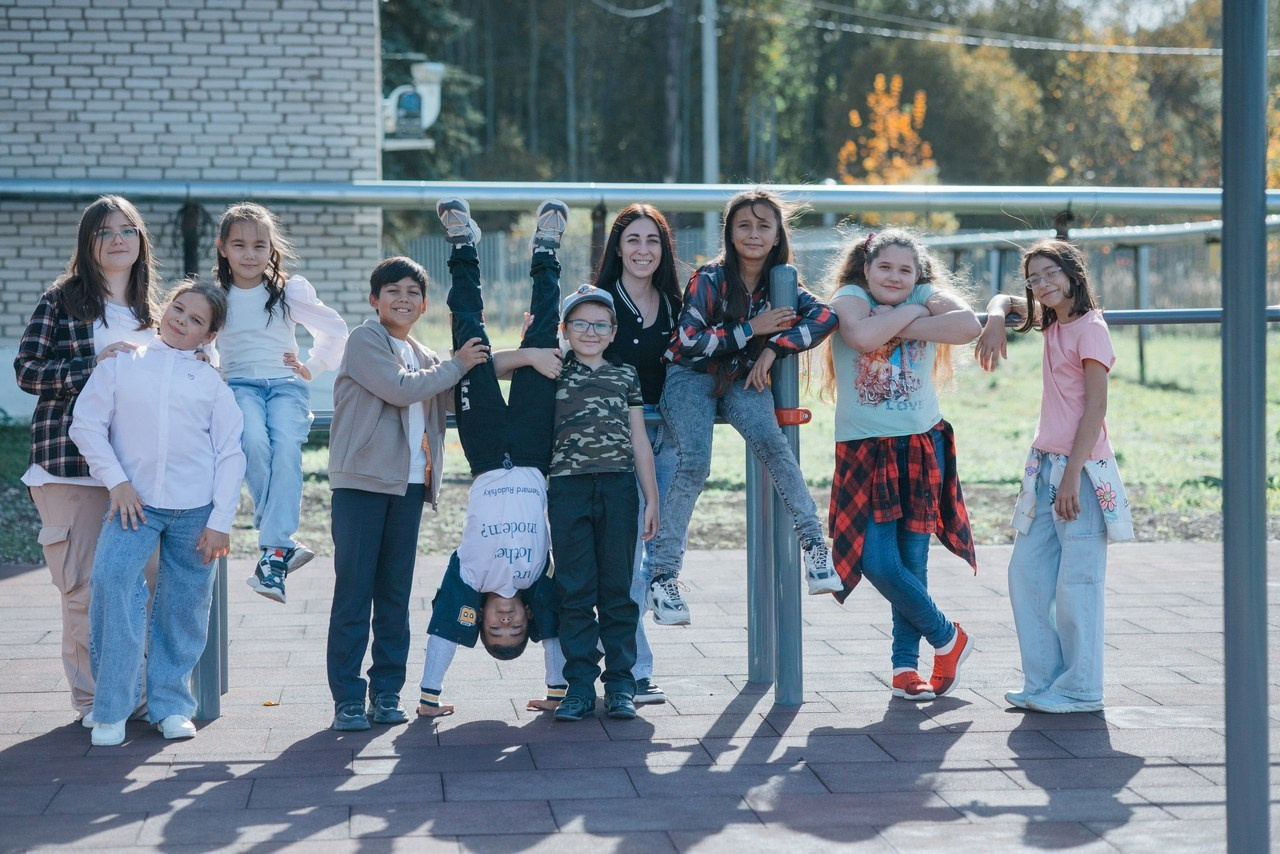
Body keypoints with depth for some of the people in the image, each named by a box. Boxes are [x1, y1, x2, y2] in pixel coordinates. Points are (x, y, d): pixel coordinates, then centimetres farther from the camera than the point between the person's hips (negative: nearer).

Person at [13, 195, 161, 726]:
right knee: (87, 584, -4)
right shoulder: (62, 301, 3)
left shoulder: (150, 312, 17)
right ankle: (90, 696, 5)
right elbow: (28, 371, -4)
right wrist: (96, 366, -15)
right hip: (74, 464, -4)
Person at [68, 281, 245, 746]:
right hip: (135, 501, -1)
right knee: (111, 578, -22)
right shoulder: (121, 363, 9)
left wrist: (220, 521, -1)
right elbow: (86, 424, 5)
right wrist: (117, 481, -6)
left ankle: (171, 704, 21)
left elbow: (230, 455, 7)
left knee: (184, 607, 4)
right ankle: (112, 708, -13)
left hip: (195, 510, 1)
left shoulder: (211, 381, 9)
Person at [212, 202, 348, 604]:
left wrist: (312, 367, 8)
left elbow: (335, 329, 17)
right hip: (240, 385, 0)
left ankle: (274, 554, -35)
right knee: (255, 443, -33)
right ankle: (285, 540, -28)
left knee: (286, 450, -30)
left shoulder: (290, 291, 8)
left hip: (285, 385, 0)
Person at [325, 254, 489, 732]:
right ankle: (347, 697, -2)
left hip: (409, 484, 6)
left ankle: (387, 692, 13)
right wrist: (457, 365, -5)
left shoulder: (425, 359, 20)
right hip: (361, 480, -6)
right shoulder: (365, 340, -2)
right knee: (353, 590, -4)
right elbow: (399, 389, -15)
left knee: (395, 592, 8)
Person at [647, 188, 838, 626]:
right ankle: (663, 577, -20)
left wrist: (773, 347, -24)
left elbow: (825, 317, -14)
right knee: (694, 463, -26)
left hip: (742, 380, 3)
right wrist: (752, 329, -19)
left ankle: (814, 544, -26)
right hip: (692, 377, -3)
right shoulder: (709, 279, -11)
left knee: (770, 440, -30)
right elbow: (688, 340, -19)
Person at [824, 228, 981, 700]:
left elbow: (967, 326, -18)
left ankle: (905, 663, 19)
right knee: (878, 564, -8)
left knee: (911, 561, 3)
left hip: (920, 448, 1)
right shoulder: (849, 296, -1)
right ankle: (947, 637, 13)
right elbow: (862, 336, -24)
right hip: (864, 451, -1)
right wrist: (909, 313, -11)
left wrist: (898, 326, -16)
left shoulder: (928, 296, 4)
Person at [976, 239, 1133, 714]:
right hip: (1045, 467, 9)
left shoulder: (1089, 329, -11)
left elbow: (1095, 410, -16)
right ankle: (1043, 682, 14)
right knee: (1026, 575, 8)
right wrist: (996, 321, 5)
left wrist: (1071, 477, -21)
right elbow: (1005, 301, 31)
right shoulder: (1051, 322, 12)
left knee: (1077, 584, -5)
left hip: (1081, 469, -9)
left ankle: (1080, 690, 2)